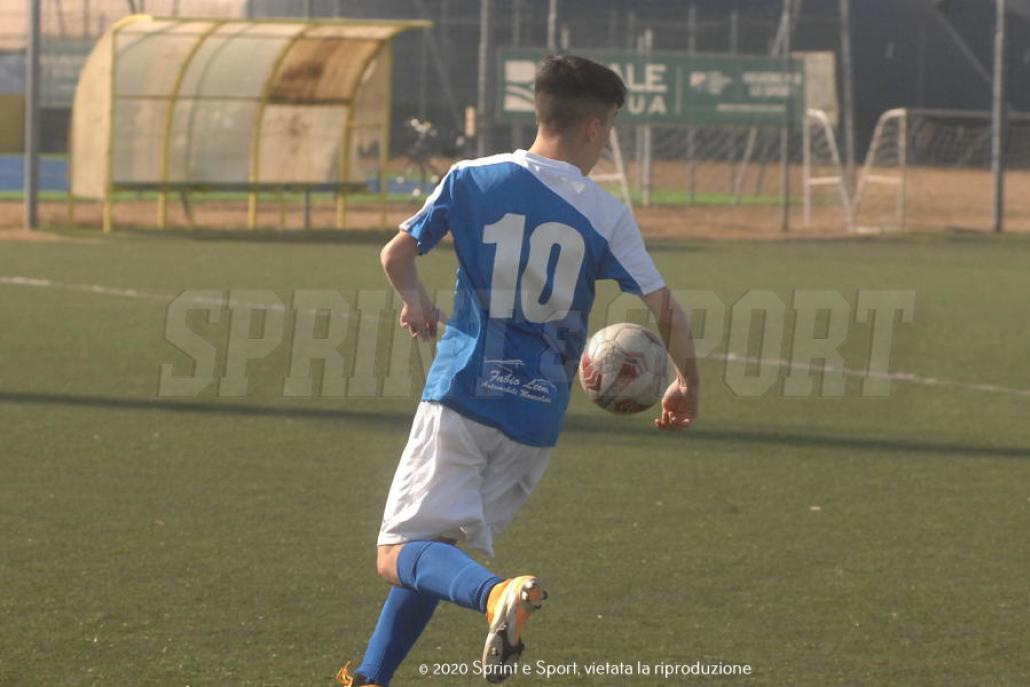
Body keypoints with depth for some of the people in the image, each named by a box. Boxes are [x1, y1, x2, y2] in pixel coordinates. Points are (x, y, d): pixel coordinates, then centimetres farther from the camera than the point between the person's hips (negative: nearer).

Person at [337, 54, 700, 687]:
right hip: (538, 420, 2)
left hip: (463, 394, -2)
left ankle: (497, 593, -36)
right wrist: (687, 386, 14)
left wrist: (416, 301, 30)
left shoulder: (472, 180, 0)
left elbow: (397, 255, 7)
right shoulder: (608, 215, -1)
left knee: (401, 553, -7)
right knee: (432, 551, 18)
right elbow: (666, 310, -4)